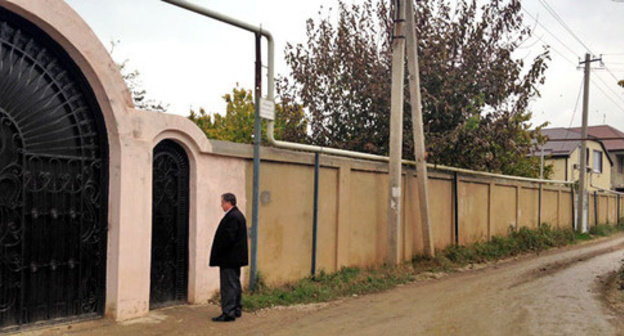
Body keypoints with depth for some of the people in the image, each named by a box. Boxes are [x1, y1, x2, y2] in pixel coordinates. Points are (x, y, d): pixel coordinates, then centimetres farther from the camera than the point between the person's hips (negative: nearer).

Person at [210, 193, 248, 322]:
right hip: (236, 257, 11)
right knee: (235, 284, 17)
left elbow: (228, 237, -24)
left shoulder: (232, 217, -18)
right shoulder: (238, 215, 14)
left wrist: (217, 252, -14)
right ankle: (236, 310, 25)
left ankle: (228, 313, -4)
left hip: (229, 258, -11)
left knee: (228, 285, -7)